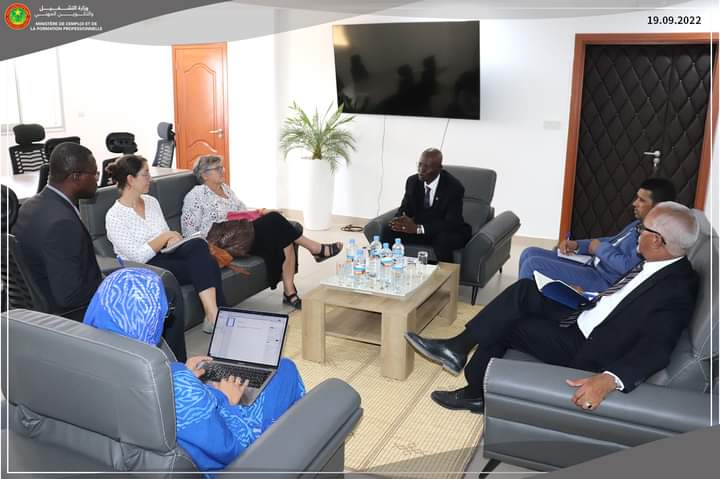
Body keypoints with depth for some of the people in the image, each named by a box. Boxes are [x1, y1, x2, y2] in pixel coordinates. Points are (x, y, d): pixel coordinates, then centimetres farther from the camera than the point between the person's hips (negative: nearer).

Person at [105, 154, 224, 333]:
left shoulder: (151, 201, 11)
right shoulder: (114, 216, -10)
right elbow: (138, 256, -16)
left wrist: (173, 240, -7)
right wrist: (165, 237, -11)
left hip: (166, 254, 6)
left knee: (198, 244, -27)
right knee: (203, 266, -27)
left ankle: (214, 315, -34)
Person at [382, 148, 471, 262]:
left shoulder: (454, 187, -20)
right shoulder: (413, 181, -4)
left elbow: (451, 223, -26)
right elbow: (405, 209, 2)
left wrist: (418, 228, -38)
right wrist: (399, 220, -25)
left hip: (447, 233, -4)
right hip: (419, 229, 5)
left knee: (443, 239, -39)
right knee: (387, 230, -16)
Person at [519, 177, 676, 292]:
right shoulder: (640, 224, 15)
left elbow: (627, 267, -26)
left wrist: (600, 248, -10)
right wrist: (577, 245, 8)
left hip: (603, 281, -11)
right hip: (591, 265, 11)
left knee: (533, 264, -20)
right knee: (530, 253, 6)